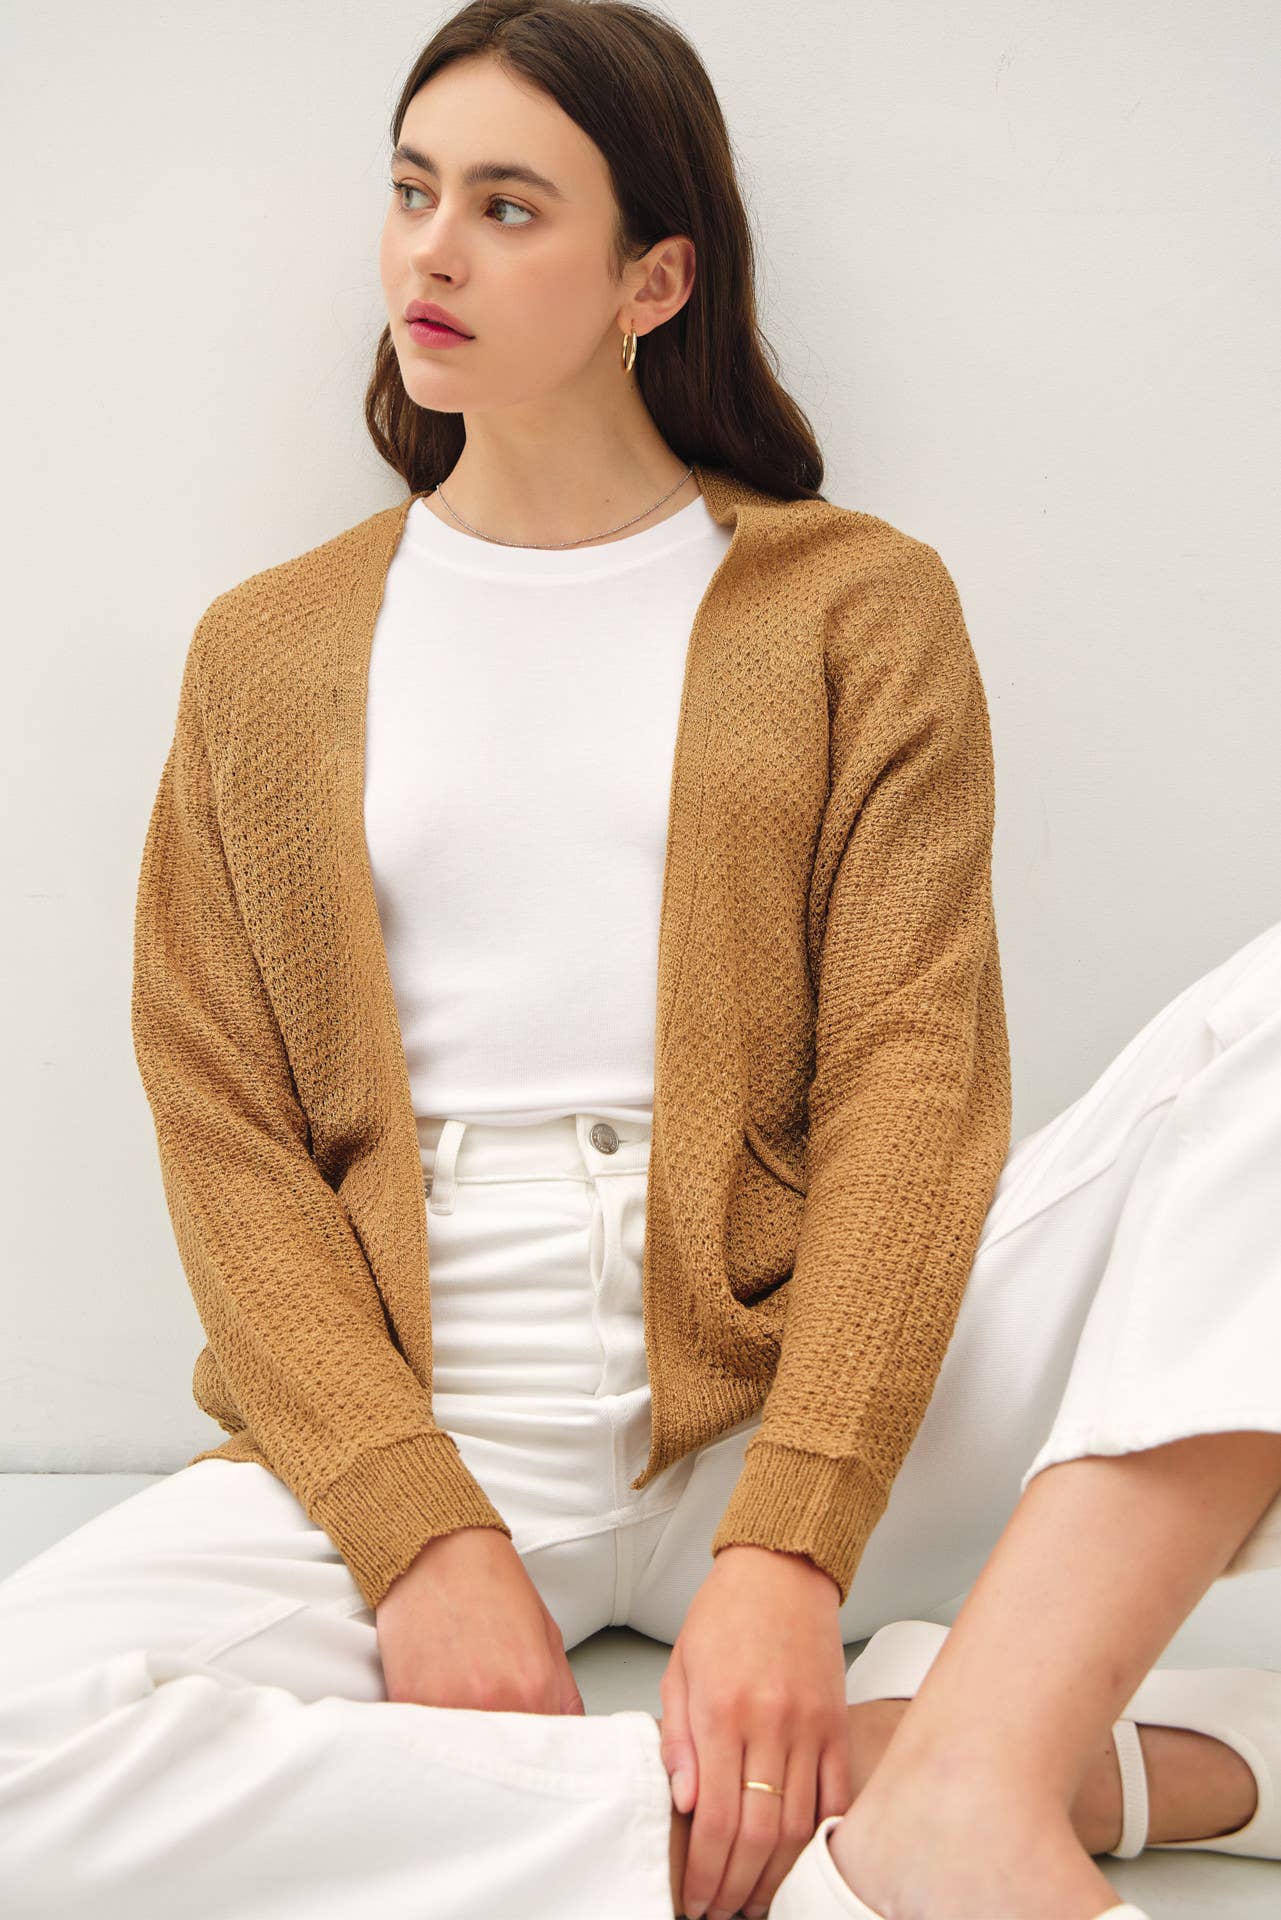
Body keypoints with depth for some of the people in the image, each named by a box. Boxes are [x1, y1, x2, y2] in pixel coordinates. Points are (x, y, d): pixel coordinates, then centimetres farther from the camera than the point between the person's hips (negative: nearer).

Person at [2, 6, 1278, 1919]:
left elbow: (910, 1068, -4)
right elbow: (223, 1133, 4)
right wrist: (416, 1530, -13)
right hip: (408, 1418, 1)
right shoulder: (268, 652, 12)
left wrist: (786, 1545, -19)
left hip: (796, 1394, 0)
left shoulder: (855, 605, 7)